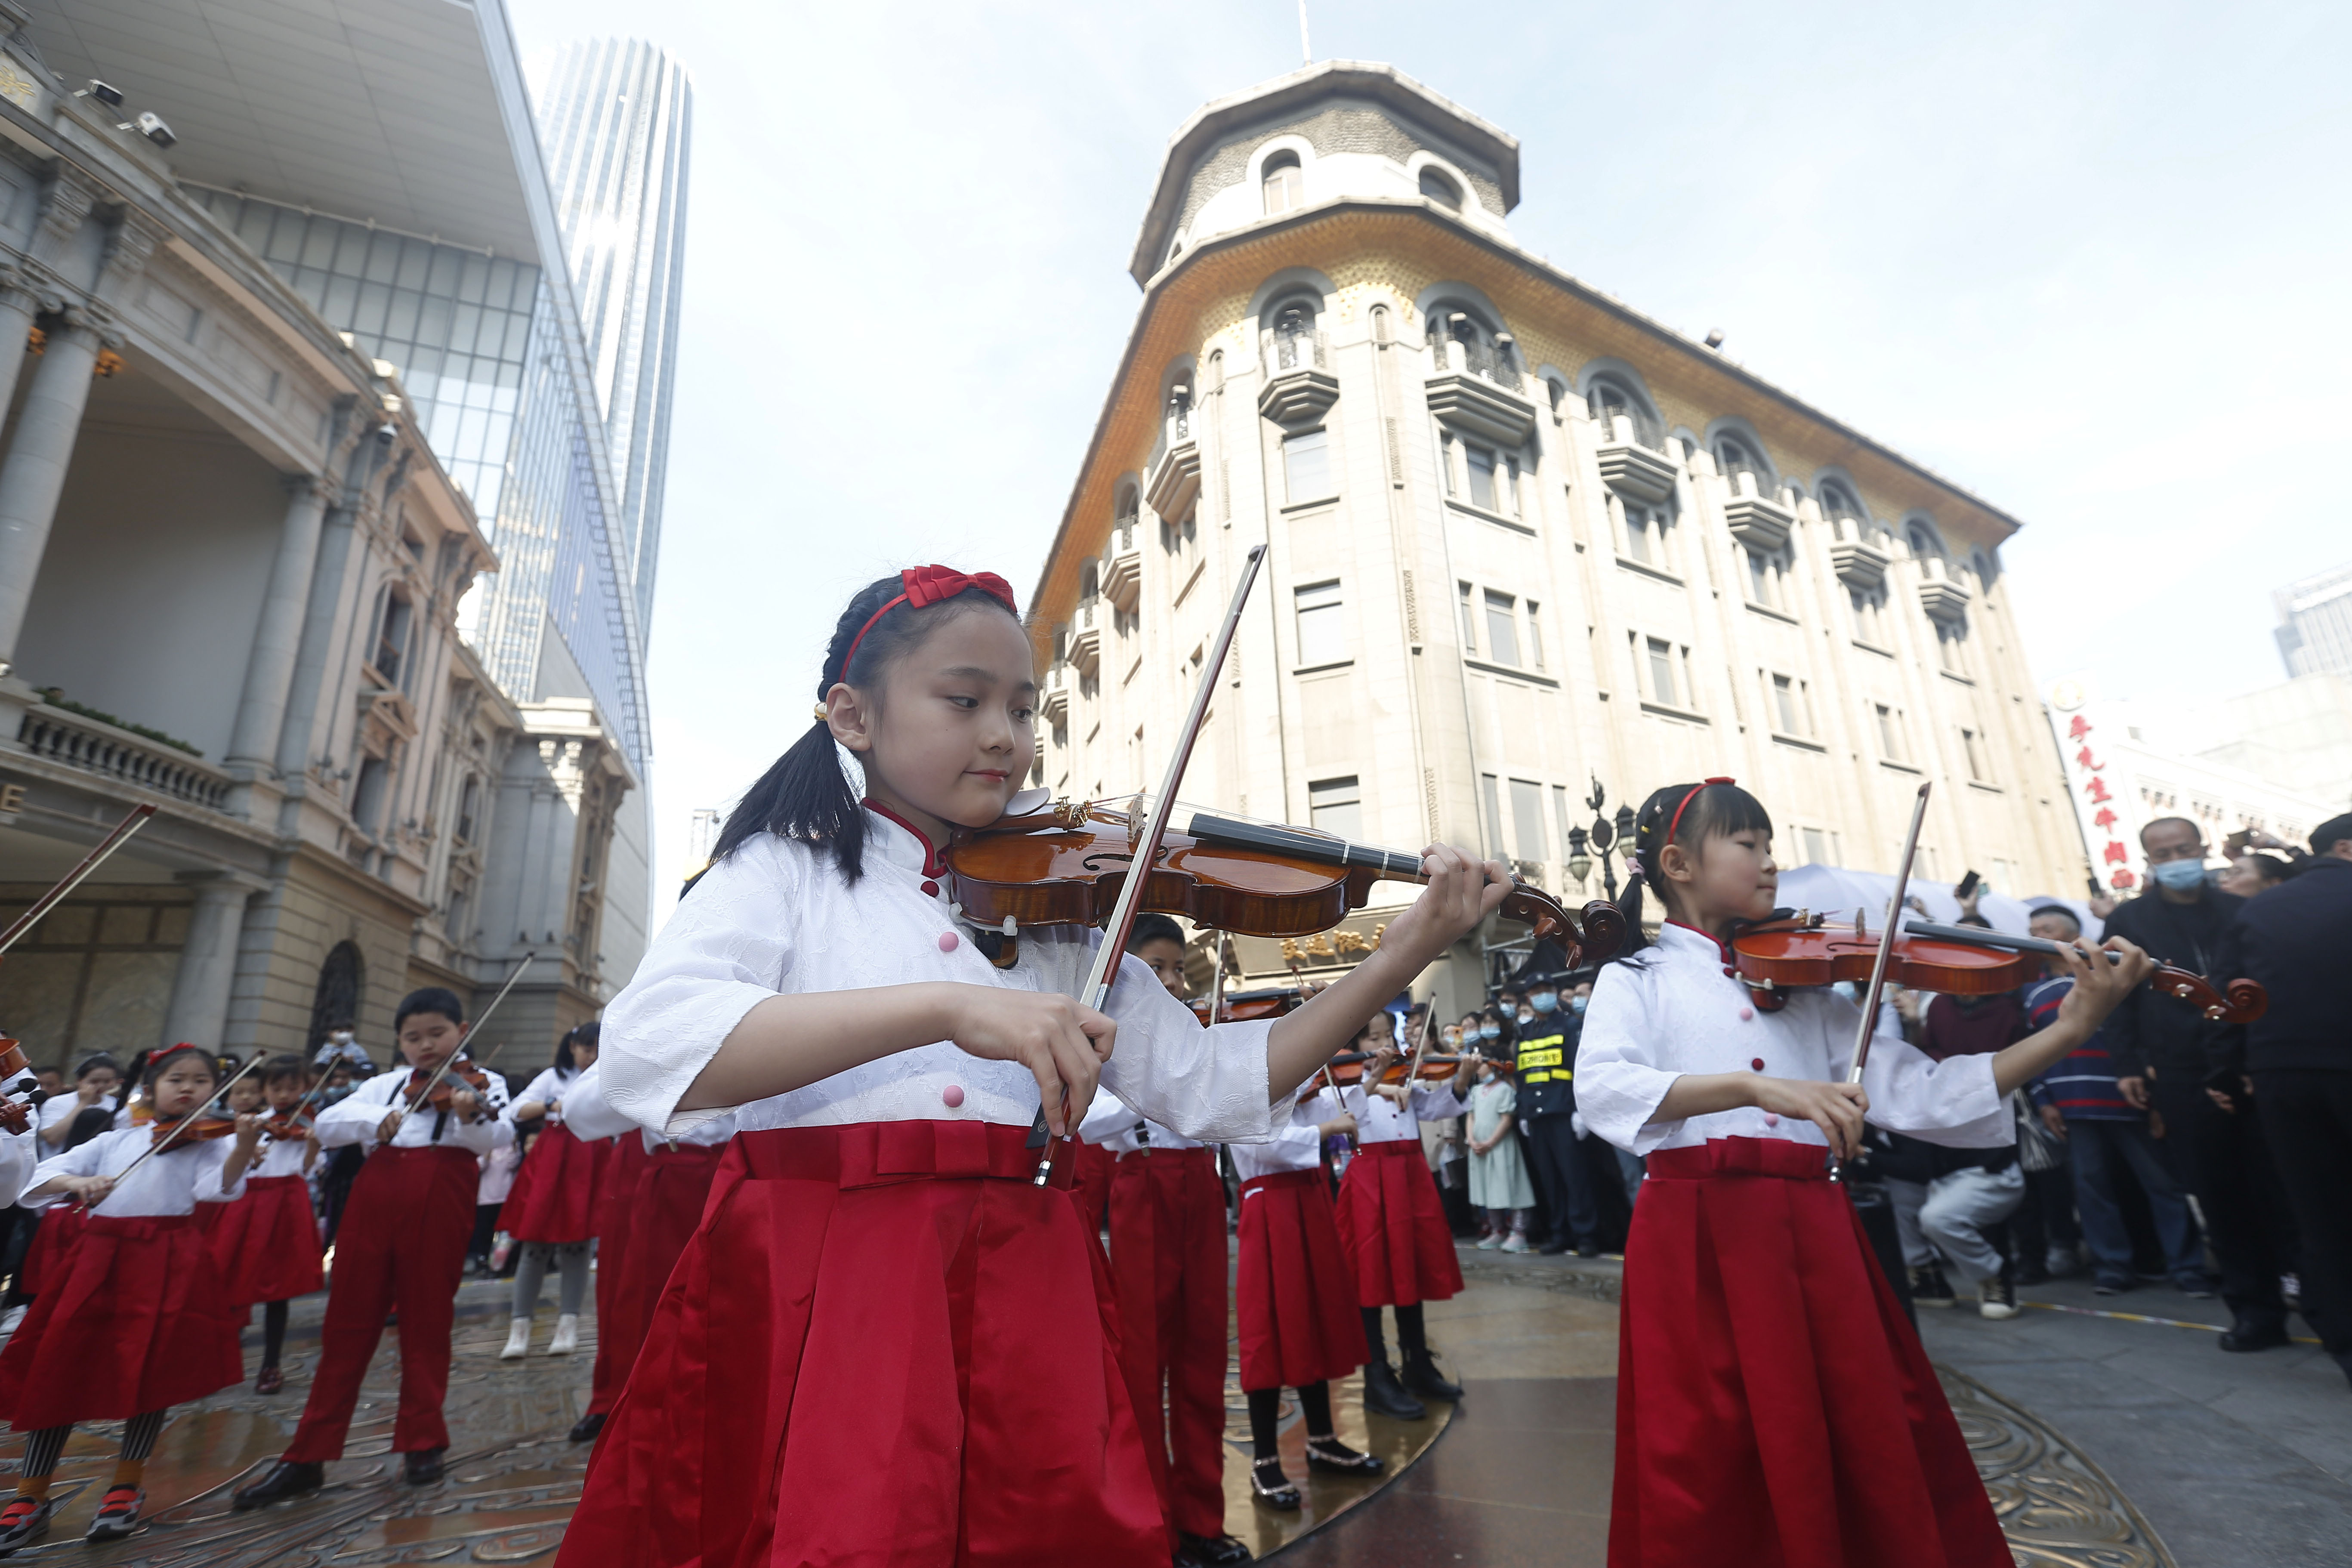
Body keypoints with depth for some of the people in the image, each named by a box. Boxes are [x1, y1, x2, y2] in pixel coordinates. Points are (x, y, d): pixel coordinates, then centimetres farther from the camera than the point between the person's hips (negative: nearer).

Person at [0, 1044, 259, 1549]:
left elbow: (221, 1187, -17)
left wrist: (244, 1146, -38)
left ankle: (128, 1486, 14)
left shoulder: (212, 1140, 3)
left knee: (149, 1372, -4)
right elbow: (43, 1176, 10)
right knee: (57, 1368, 4)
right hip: (98, 1256, 4)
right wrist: (78, 1182, -13)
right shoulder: (115, 1141, 16)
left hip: (166, 1262, -4)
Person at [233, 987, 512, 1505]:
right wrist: (374, 1120, -14)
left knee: (427, 1324, 5)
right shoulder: (383, 1085, 16)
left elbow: (498, 1136, -15)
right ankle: (308, 1456, 20)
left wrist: (469, 1117, -37)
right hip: (374, 1199, 4)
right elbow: (326, 1125, 6)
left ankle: (422, 1442, 18)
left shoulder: (483, 1084, 2)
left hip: (440, 1205, -4)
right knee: (347, 1325, 9)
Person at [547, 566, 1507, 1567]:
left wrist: (1396, 963, -7)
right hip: (824, 1287, -2)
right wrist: (947, 1005, -29)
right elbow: (643, 1047, -18)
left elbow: (1210, 1089, 3)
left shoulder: (1064, 908, 9)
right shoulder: (788, 867, 1)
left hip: (1024, 1287, 3)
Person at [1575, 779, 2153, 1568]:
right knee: (1714, 1475, 2)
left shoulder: (1804, 980, 13)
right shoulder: (1637, 977, 2)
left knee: (1879, 1455, 11)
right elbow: (1600, 1088, -17)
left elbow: (1917, 1094, 4)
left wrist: (2071, 1028, -4)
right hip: (1701, 1241, -4)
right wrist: (1757, 1087, -28)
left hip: (1815, 1234, 4)